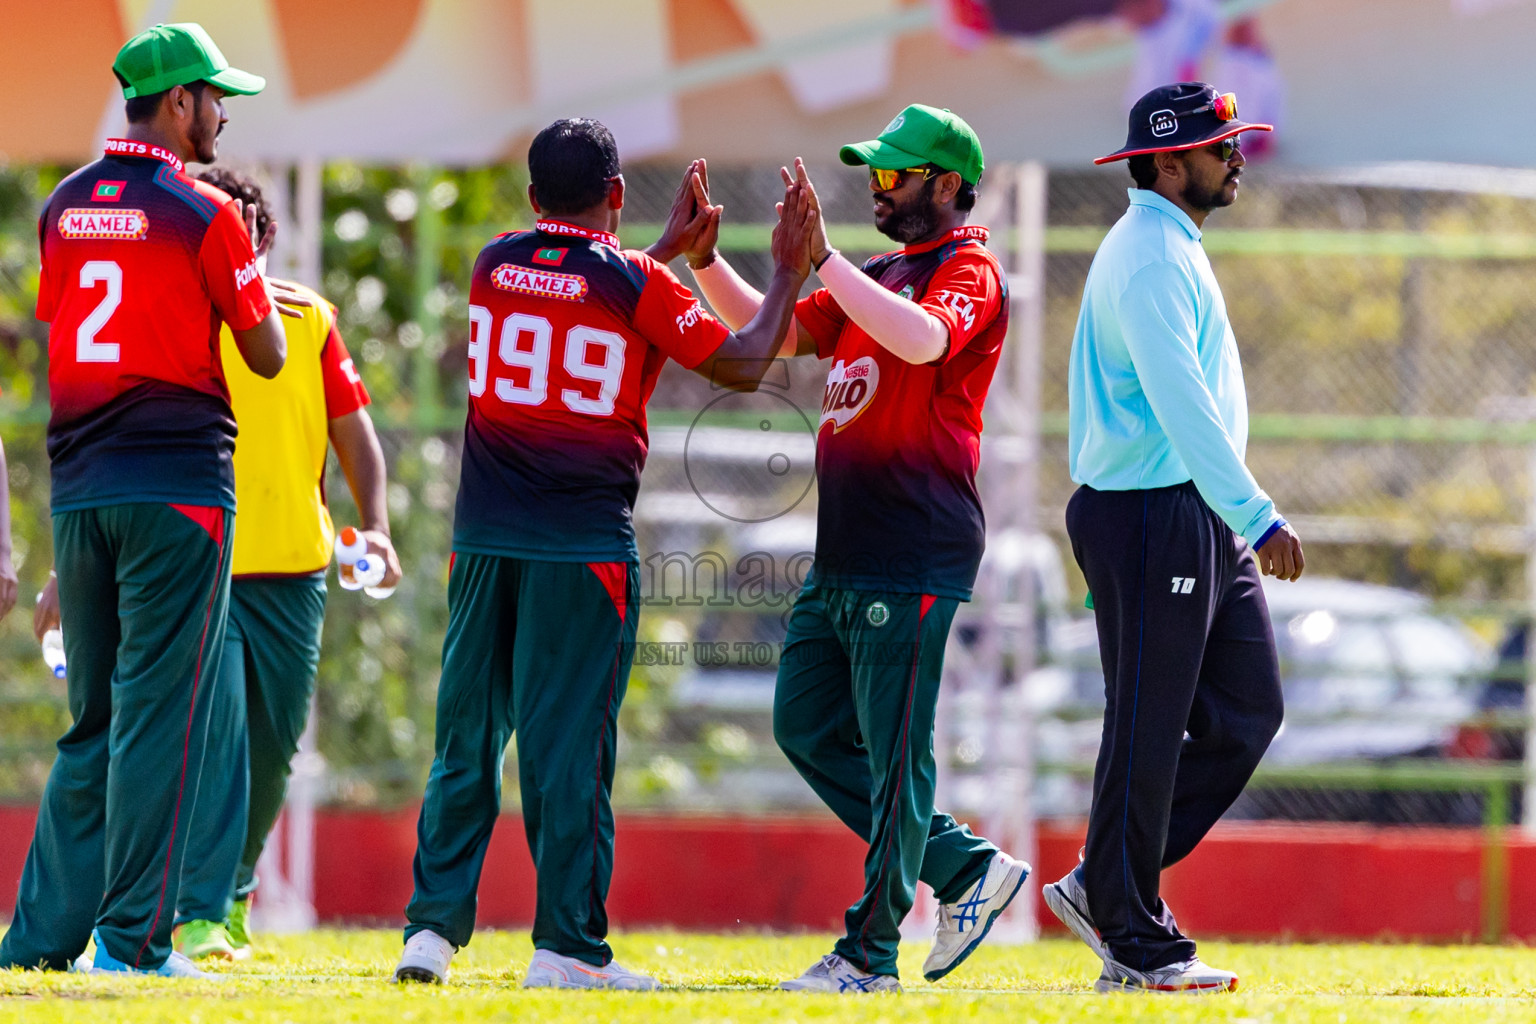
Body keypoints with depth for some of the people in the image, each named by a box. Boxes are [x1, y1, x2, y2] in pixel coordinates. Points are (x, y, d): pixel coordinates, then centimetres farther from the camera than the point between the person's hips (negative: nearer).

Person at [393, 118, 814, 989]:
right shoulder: (638, 284, -7)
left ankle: (434, 924, 3)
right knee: (568, 744, -2)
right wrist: (789, 273, 11)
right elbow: (742, 364, -1)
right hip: (584, 547, -4)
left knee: (467, 740, 7)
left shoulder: (495, 265, 6)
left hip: (485, 542, 4)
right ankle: (567, 943, -2)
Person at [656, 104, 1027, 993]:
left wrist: (821, 258, -30)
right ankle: (967, 868, 18)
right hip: (844, 553, 10)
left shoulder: (970, 272, -8)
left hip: (913, 557, -10)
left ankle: (870, 953, -3)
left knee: (893, 750, -6)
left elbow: (922, 340, -29)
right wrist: (706, 261, 8)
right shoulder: (879, 278, 20)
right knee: (807, 727, 12)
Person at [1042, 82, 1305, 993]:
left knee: (1247, 712, 9)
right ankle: (1135, 940, 2)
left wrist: (1243, 520, 21)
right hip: (1150, 516, -10)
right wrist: (1257, 517, -31)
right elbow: (1181, 403, -25)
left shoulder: (1175, 249, 18)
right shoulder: (1149, 258, -15)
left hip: (1201, 520, 10)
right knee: (1149, 730, -4)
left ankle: (1107, 890, 15)